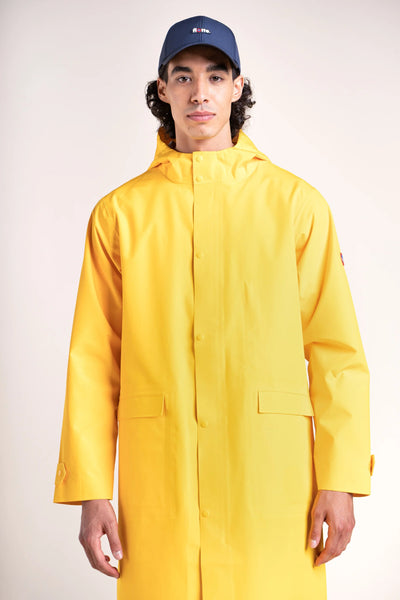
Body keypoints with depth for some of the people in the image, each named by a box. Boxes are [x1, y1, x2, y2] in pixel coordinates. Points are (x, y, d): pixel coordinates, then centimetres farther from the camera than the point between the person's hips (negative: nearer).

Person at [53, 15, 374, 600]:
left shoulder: (296, 203, 5)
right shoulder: (120, 213, 7)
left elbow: (337, 349, 3)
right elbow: (94, 361, 5)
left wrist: (340, 479, -3)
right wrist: (91, 490, 0)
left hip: (270, 474, 0)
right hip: (159, 479, 1)